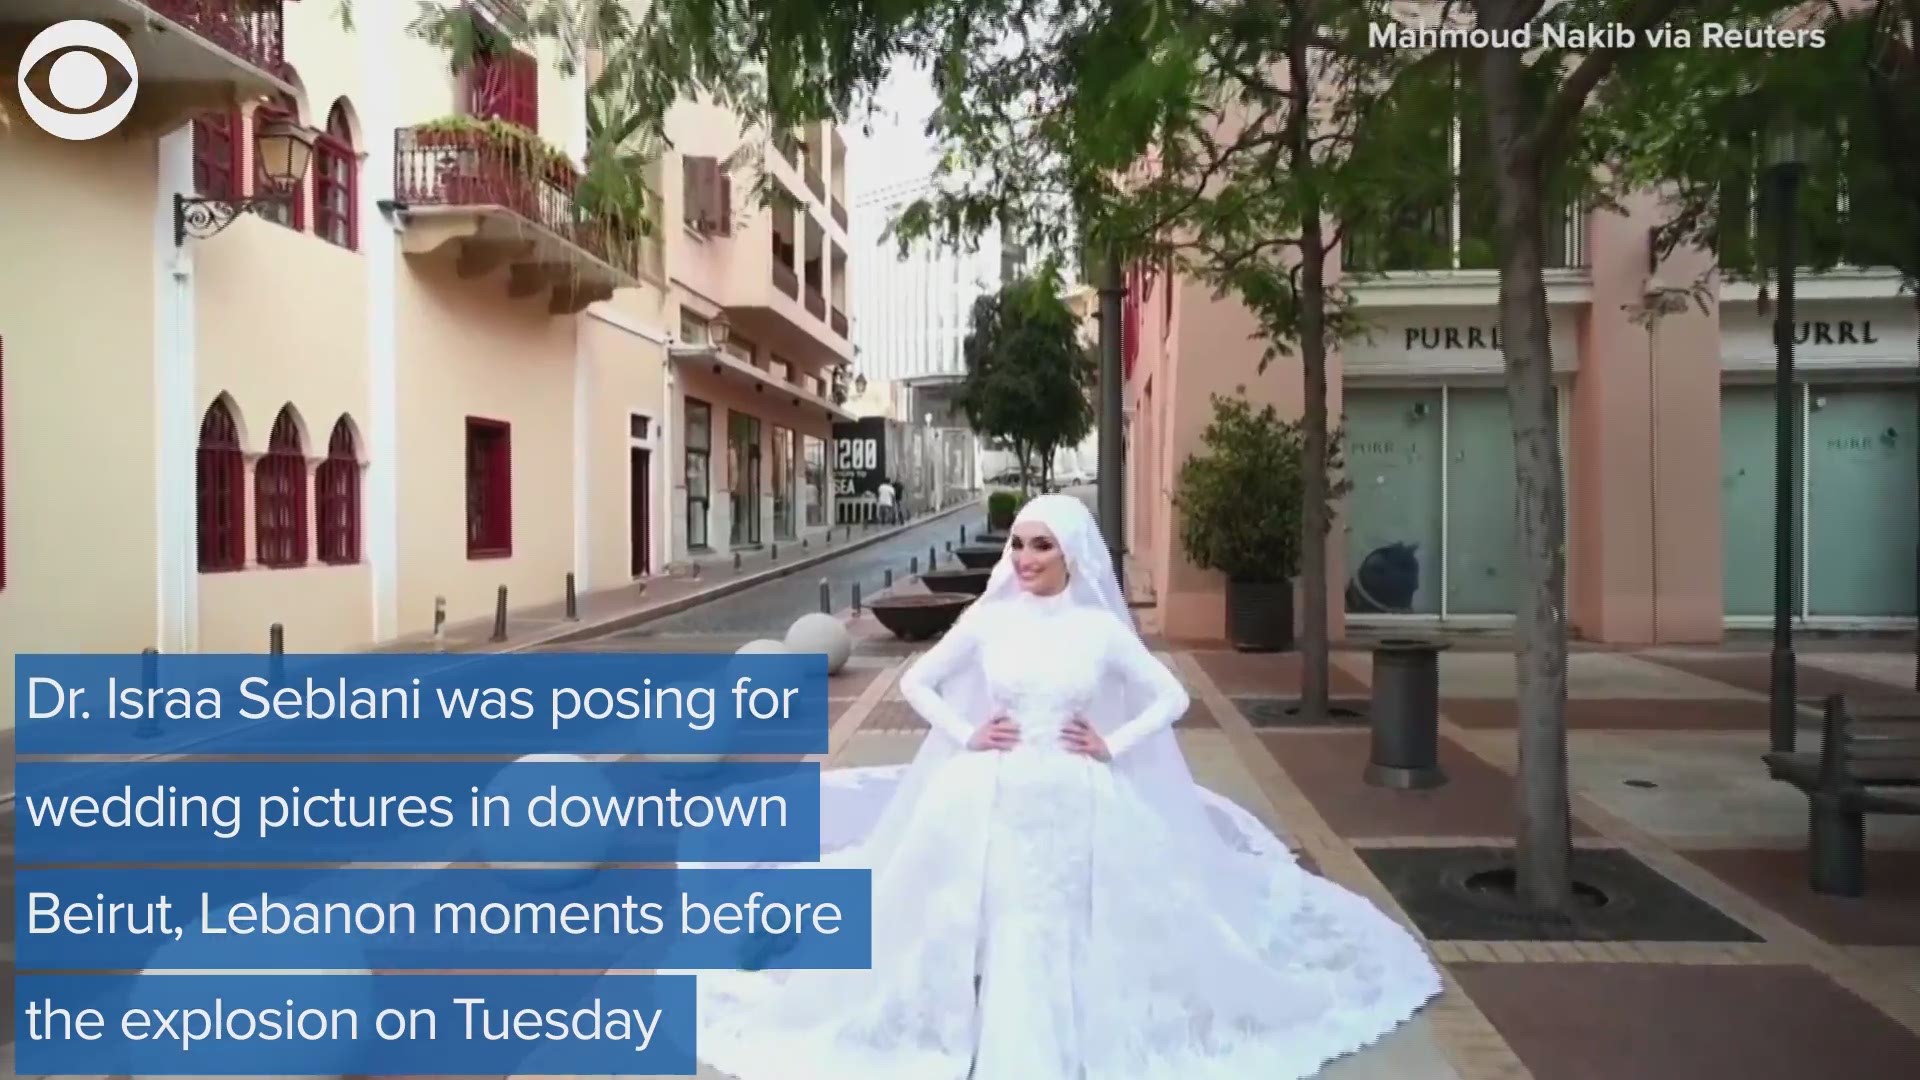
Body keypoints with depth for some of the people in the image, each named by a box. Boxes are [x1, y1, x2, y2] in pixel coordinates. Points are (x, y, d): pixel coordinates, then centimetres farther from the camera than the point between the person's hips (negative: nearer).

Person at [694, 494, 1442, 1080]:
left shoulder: (1099, 627, -2)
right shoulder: (988, 617, 0)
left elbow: (1172, 697, 4)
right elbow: (916, 683, 7)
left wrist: (1114, 746, -5)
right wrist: (963, 734, -4)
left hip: (1077, 801, 0)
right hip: (989, 800, 1)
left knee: (1070, 933, 0)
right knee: (991, 928, -2)